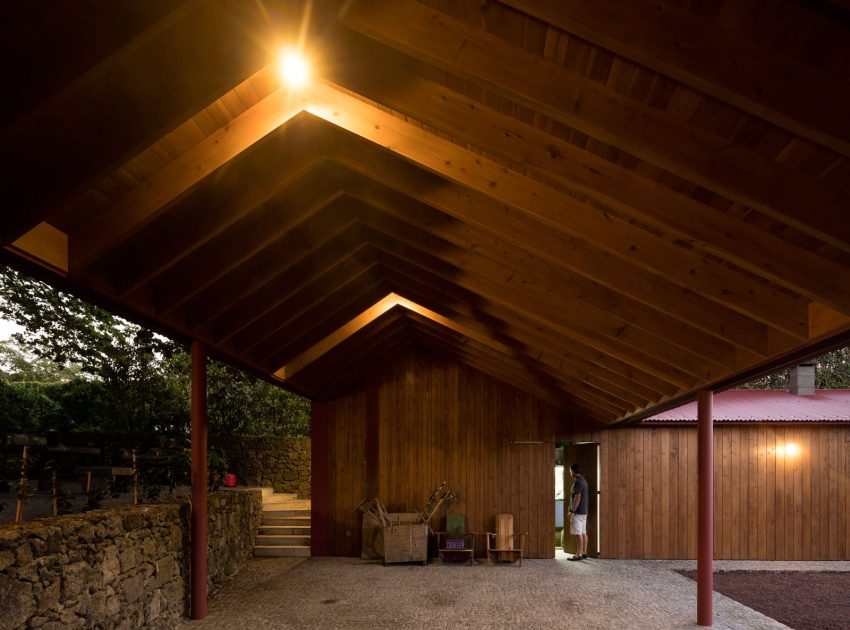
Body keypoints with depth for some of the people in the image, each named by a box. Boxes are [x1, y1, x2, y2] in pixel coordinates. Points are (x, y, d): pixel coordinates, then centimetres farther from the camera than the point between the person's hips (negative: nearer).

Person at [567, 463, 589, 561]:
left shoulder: (578, 482, -17)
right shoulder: (583, 480, 14)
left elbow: (577, 498, -21)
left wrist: (572, 511, -19)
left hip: (578, 512, -10)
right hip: (584, 511, 10)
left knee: (578, 533, -8)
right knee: (583, 533, 11)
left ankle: (579, 555, -7)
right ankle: (584, 553, 15)